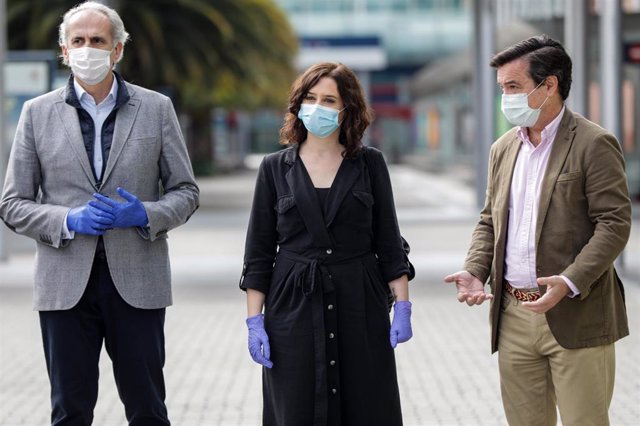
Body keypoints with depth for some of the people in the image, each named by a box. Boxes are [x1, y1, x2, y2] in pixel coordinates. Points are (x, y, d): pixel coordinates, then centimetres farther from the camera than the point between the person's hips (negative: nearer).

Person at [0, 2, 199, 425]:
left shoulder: (156, 108, 5)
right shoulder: (38, 113, 5)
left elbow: (186, 192, 8)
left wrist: (145, 215, -12)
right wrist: (68, 221, -13)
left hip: (137, 280, 0)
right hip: (66, 283, 0)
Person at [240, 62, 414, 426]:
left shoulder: (370, 164, 5)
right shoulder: (275, 168, 5)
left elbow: (389, 242, 6)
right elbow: (259, 252, 5)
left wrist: (402, 306, -2)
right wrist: (255, 321, -2)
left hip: (360, 306, 0)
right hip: (295, 308, 0)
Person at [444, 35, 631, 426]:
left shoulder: (594, 144, -7)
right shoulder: (504, 148, 15)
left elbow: (615, 223, -12)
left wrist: (570, 282, -23)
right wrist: (475, 272, 2)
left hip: (575, 316, -6)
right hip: (514, 318, 6)